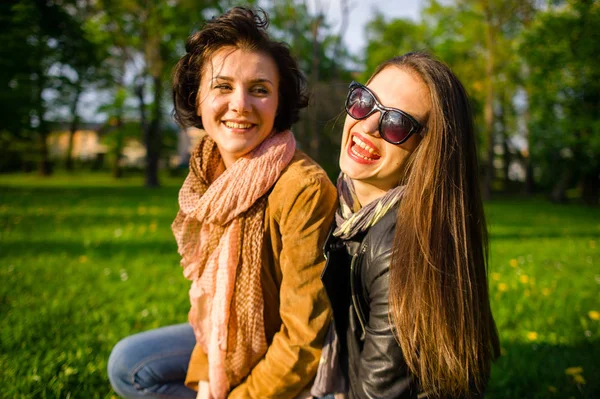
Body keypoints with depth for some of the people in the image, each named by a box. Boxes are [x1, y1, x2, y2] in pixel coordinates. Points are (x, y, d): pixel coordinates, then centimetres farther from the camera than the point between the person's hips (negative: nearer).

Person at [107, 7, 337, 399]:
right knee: (128, 365, 6)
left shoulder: (304, 188, -29)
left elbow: (306, 337, -25)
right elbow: (213, 287, 5)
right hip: (230, 342, 7)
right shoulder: (208, 177, -6)